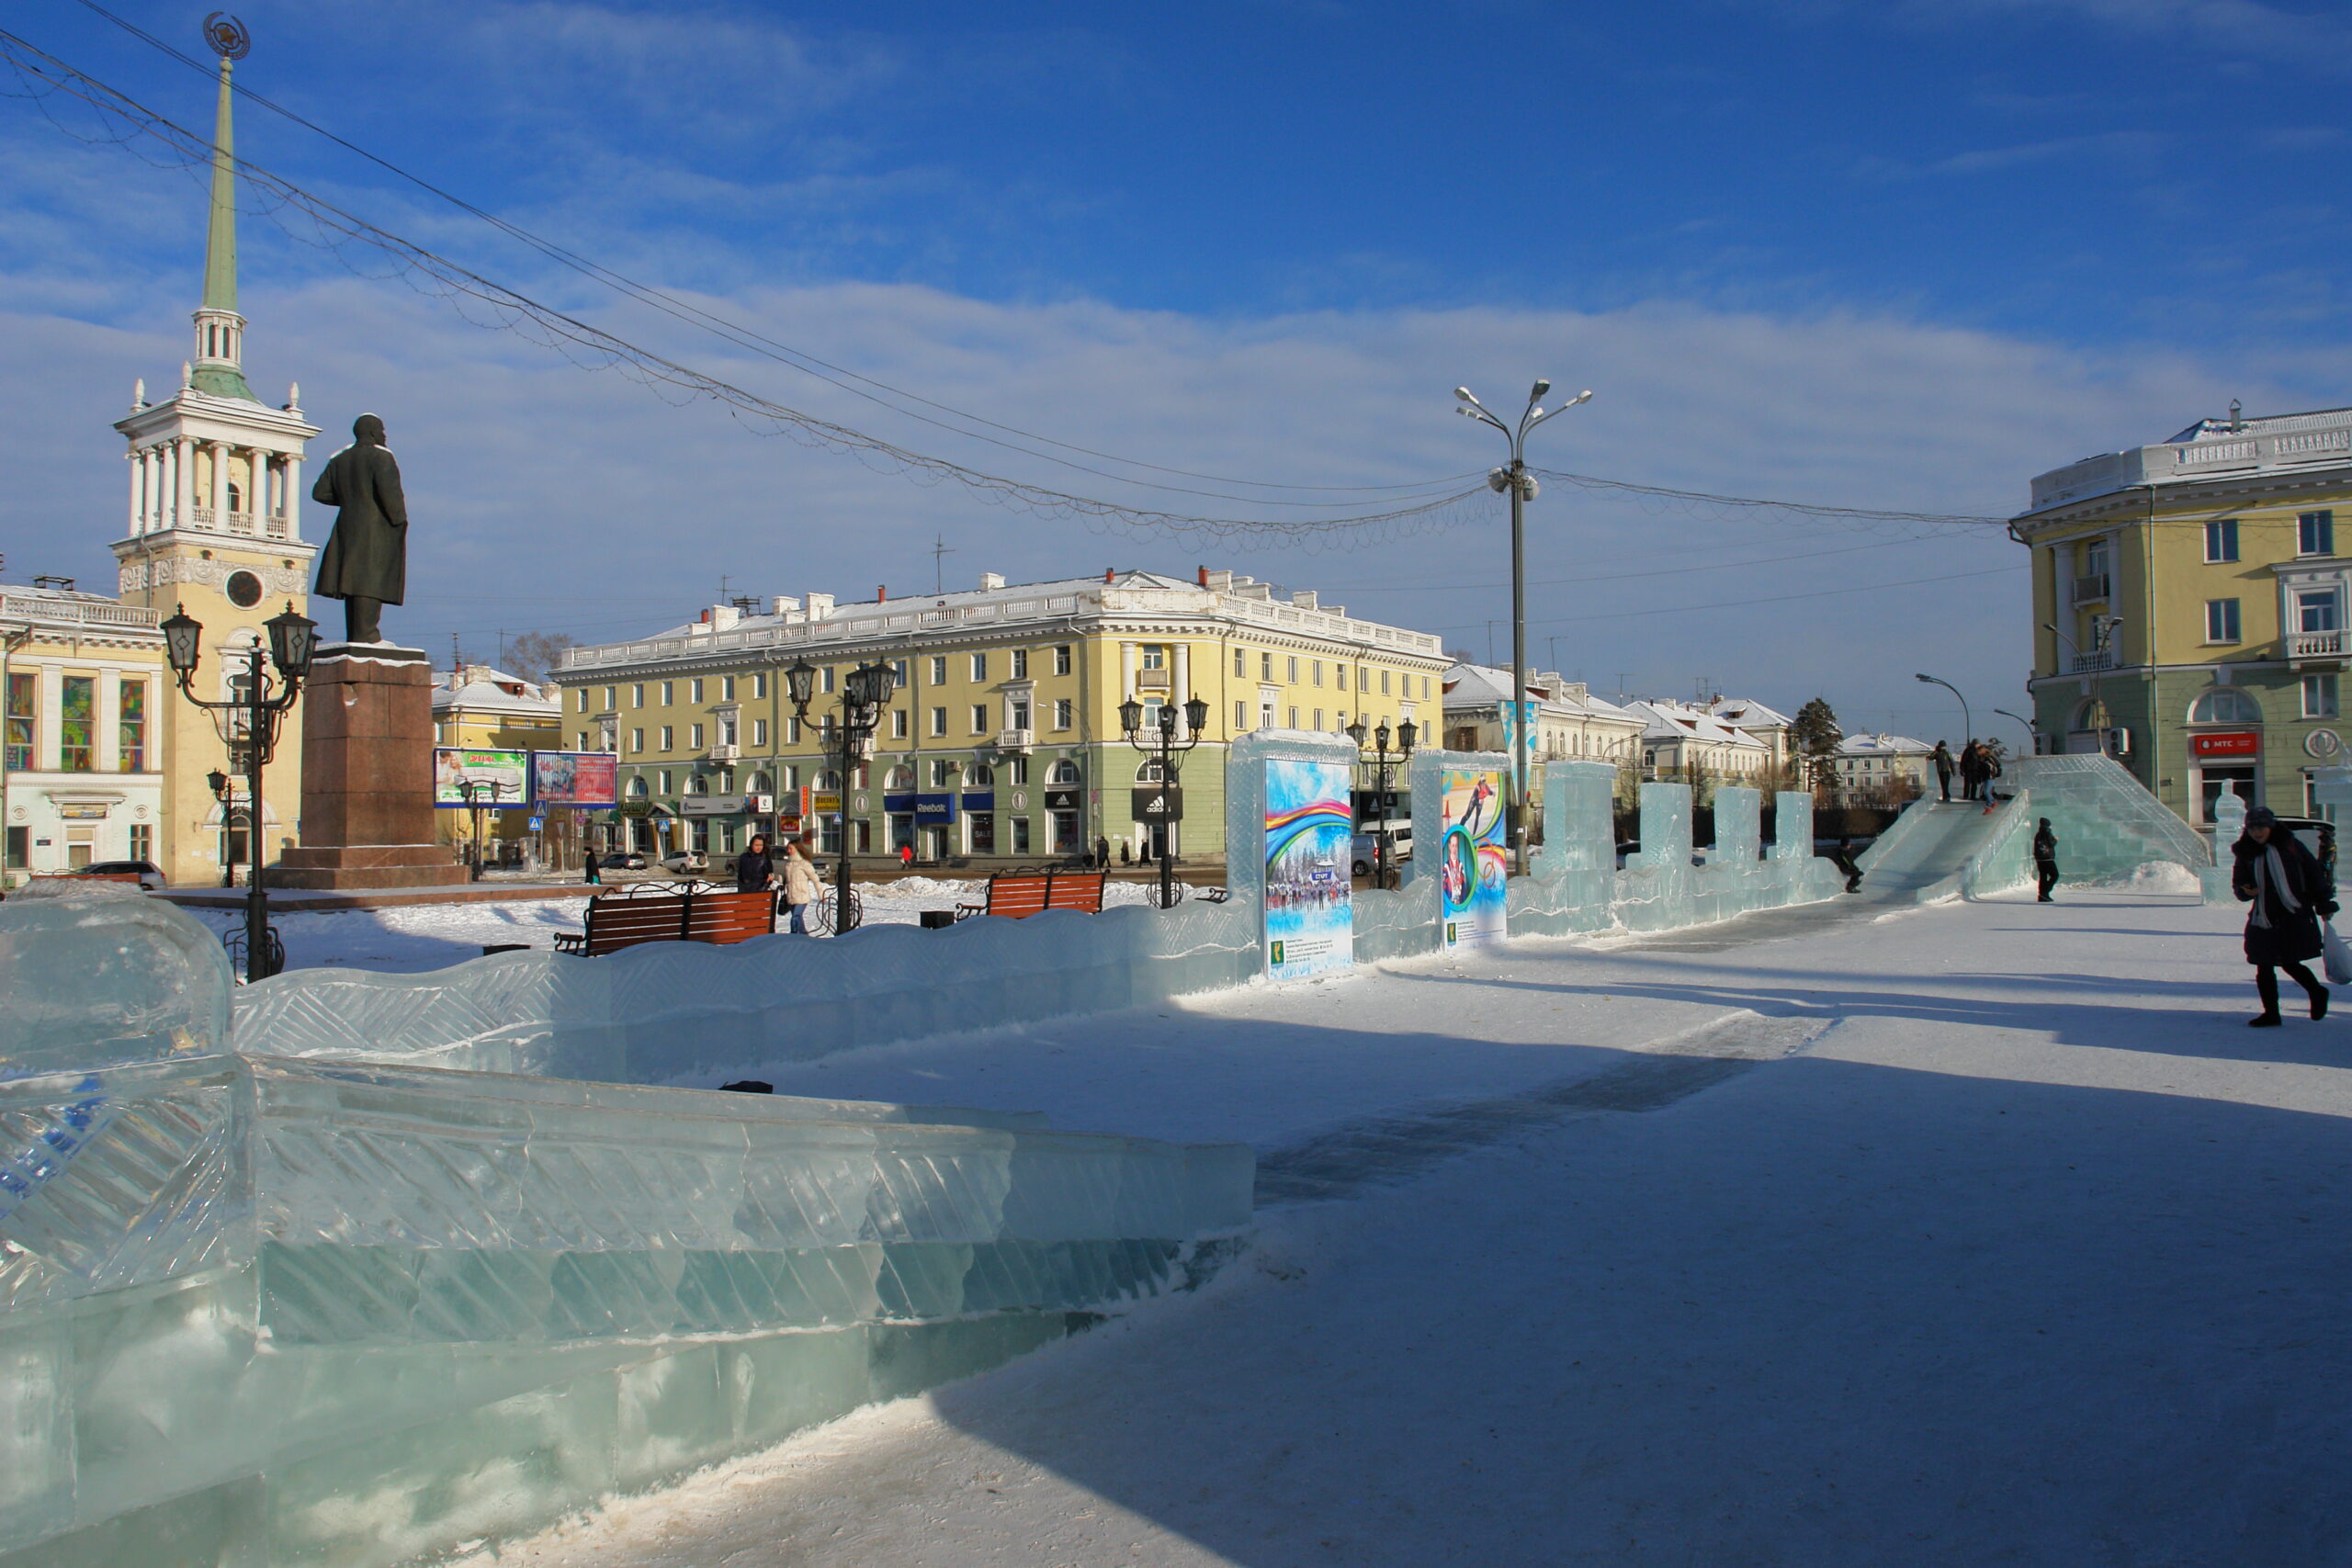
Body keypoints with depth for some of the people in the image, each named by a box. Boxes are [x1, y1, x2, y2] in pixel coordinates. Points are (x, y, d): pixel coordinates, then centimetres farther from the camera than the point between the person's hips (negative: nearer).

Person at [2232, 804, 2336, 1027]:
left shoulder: (2290, 845, -1)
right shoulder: (2245, 854, 6)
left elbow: (2314, 873, 4)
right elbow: (2238, 884, 12)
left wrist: (2324, 905, 3)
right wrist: (2245, 891, -12)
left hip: (2295, 918, -3)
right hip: (2262, 920, 3)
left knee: (2290, 964, -2)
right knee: (2264, 967, 2)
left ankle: (2317, 993, 28)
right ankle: (2271, 1013, 15)